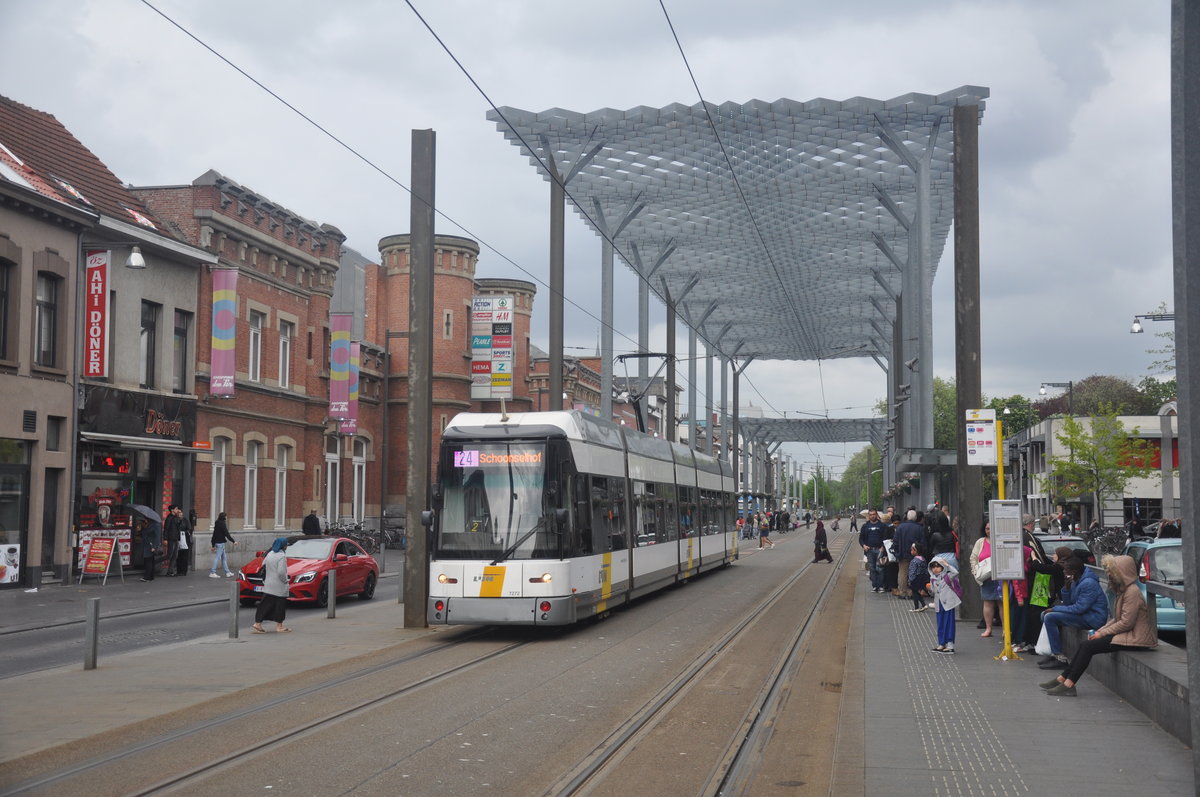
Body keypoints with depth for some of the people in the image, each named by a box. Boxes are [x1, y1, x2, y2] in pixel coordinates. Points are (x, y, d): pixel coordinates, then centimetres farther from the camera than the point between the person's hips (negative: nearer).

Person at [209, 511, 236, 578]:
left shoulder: (217, 524, 13)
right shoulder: (222, 524, -13)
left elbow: (214, 535, 18)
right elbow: (226, 534, -17)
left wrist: (213, 545, 23)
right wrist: (233, 541, -12)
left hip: (217, 542, 9)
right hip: (221, 543, -9)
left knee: (224, 557, 13)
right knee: (217, 557, -6)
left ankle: (227, 572, 18)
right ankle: (212, 573, -5)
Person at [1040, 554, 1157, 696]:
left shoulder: (1133, 591, -17)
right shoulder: (1123, 590, 15)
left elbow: (1126, 623, -21)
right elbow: (1117, 619, 18)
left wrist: (1102, 634, -13)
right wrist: (1099, 631, 4)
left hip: (1136, 639, -9)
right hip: (1127, 634, 9)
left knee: (1087, 646, -16)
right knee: (1084, 644, -3)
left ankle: (1068, 685, -15)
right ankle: (1062, 679, -4)